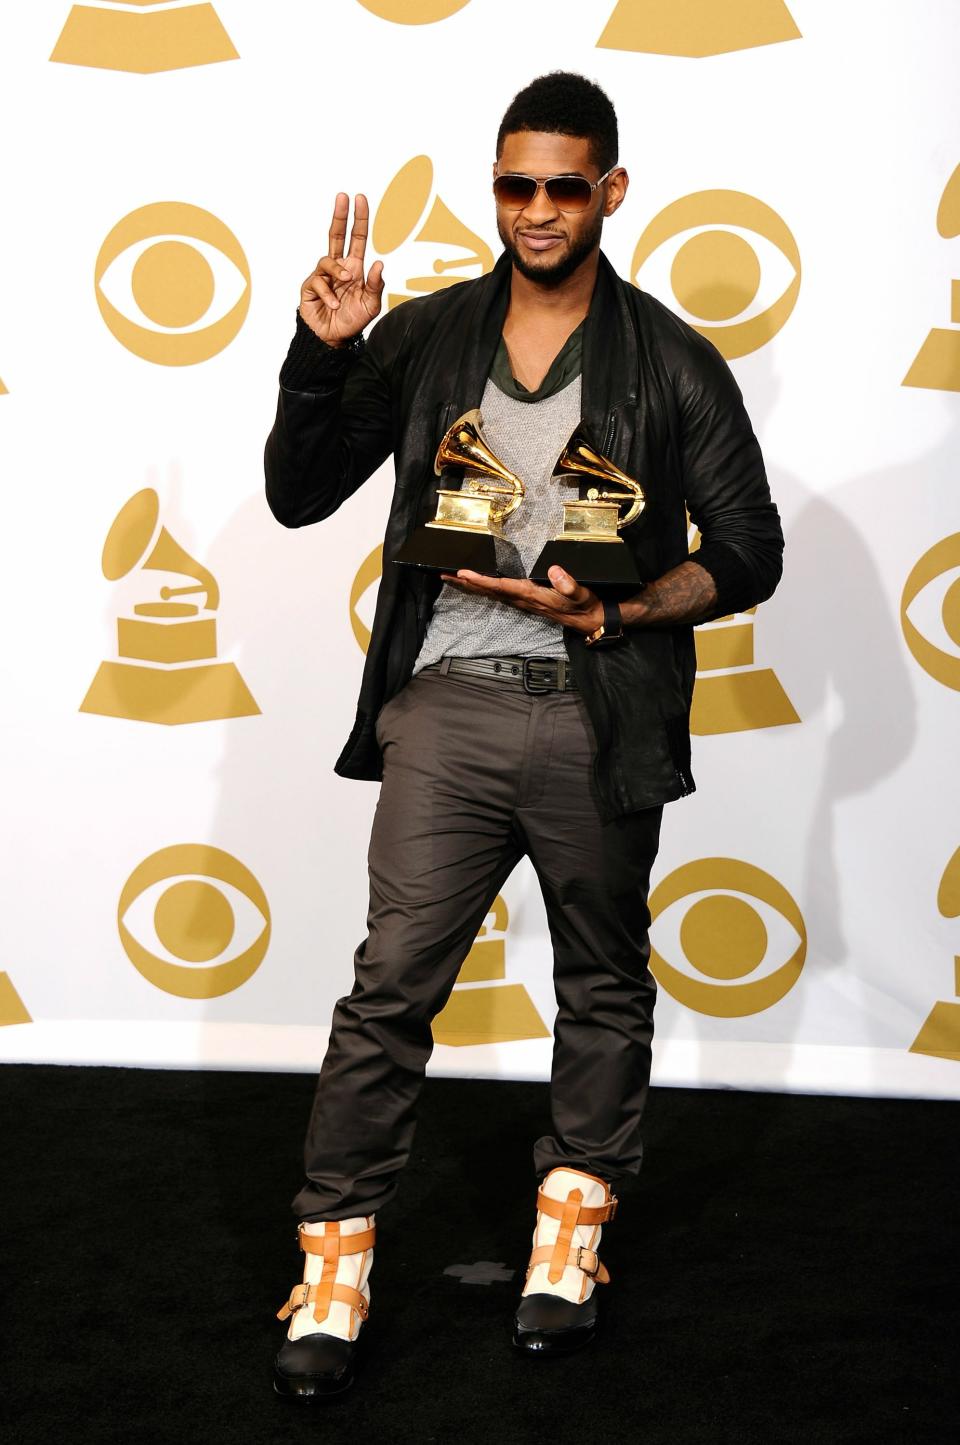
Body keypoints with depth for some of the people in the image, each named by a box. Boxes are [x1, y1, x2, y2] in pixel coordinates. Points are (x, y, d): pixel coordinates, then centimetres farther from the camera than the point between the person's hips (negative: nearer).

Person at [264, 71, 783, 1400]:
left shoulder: (671, 363, 2)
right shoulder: (424, 339, 7)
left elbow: (748, 553, 3)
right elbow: (299, 495, 7)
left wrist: (620, 610, -13)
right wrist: (323, 353, -8)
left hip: (597, 717, 0)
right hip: (446, 704, 0)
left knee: (604, 984, 11)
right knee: (390, 985, -4)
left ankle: (570, 1238, 28)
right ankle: (334, 1271, 4)